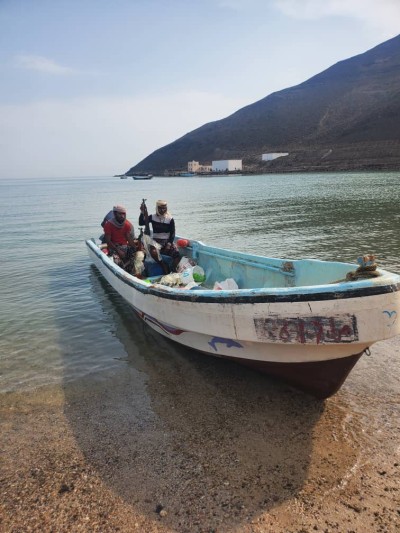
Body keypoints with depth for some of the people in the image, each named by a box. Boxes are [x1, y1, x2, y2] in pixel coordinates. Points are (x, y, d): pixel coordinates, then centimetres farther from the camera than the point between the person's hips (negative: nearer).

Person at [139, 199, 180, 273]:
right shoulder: (152, 217, 3)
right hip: (156, 241, -1)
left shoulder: (170, 219, 3)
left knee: (177, 254, -25)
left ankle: (173, 269, -7)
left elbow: (172, 233, 1)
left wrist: (169, 244, -12)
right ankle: (164, 266, -12)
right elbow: (141, 223, -6)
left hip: (167, 241, 1)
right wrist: (142, 212, -18)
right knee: (153, 252, -34)